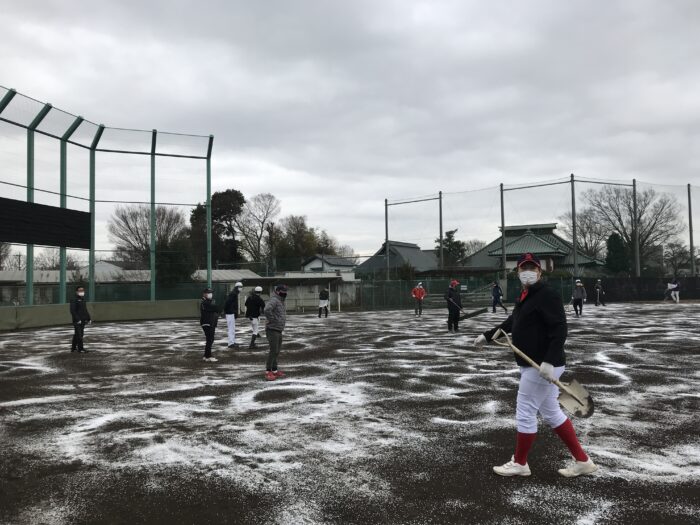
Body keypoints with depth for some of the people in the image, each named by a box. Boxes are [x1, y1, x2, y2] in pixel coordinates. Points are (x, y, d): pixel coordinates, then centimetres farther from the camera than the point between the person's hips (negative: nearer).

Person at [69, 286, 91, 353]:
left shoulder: (83, 300, 15)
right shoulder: (74, 300, -10)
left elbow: (85, 310, 21)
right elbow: (73, 311, -17)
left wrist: (88, 318, 15)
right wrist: (77, 319, -22)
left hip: (83, 320, 8)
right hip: (77, 321, -8)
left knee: (76, 335, 15)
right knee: (79, 335, -6)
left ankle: (73, 348, 24)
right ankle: (80, 348, -3)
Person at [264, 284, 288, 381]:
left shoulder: (281, 301, 16)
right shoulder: (274, 300, -15)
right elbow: (267, 310, -35)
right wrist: (272, 320, -24)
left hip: (279, 330, 10)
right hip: (272, 330, -10)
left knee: (277, 351, 15)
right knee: (274, 350, -11)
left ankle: (274, 370, 23)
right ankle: (268, 372, -5)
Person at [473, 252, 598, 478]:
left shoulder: (547, 295, -16)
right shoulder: (525, 297, 14)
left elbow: (559, 330, -23)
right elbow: (512, 322, 27)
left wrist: (549, 361, -30)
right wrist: (487, 335, 32)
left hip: (541, 367, -10)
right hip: (533, 365, 10)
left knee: (525, 413, 2)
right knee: (551, 412, 15)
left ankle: (519, 463, 19)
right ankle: (582, 461, 23)